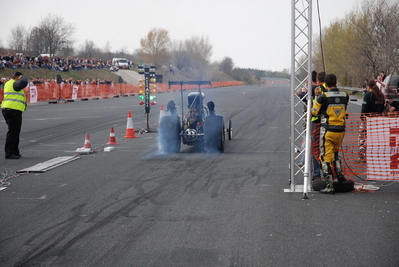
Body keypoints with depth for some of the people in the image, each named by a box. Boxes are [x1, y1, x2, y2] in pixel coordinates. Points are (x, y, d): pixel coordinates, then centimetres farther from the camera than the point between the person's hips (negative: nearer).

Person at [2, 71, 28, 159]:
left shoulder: (8, 84, 20)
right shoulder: (14, 84, -11)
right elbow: (24, 82, -24)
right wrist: (22, 77, -5)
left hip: (6, 109, 11)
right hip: (13, 110, -11)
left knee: (15, 132, 17)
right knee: (13, 132, -7)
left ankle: (15, 152, 23)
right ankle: (9, 153, -6)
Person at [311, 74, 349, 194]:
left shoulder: (323, 97, -14)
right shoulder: (345, 96, 0)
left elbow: (314, 112, -4)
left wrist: (316, 100, 14)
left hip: (328, 130, -5)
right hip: (341, 130, 5)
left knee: (326, 157, 0)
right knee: (335, 152, 29)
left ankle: (329, 186, -4)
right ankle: (340, 175, 25)